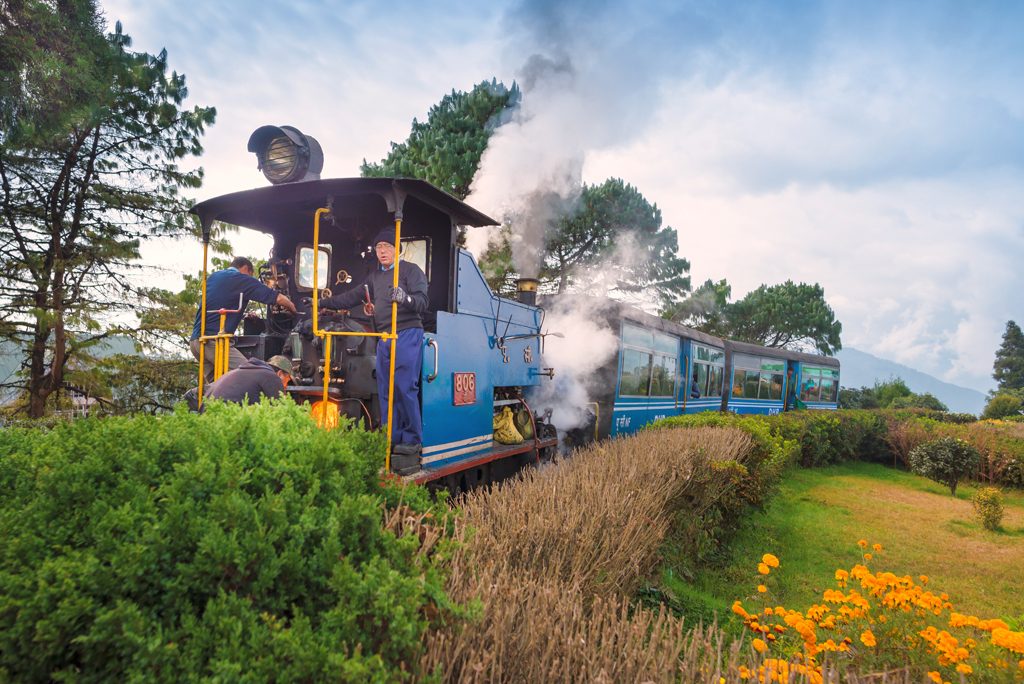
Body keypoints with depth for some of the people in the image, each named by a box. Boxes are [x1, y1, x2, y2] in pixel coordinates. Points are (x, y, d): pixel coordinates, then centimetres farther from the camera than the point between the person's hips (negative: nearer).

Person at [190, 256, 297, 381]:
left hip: (195, 340, 8)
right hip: (214, 341, -8)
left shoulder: (212, 277, 22)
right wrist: (294, 311, 15)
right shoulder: (243, 279, 0)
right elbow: (279, 298, -2)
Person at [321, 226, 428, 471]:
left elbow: (423, 302, -12)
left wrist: (406, 298, -31)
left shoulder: (411, 270, 0)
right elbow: (351, 297, 28)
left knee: (405, 387, -12)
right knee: (386, 391, 6)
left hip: (407, 334, -7)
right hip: (384, 338, 7)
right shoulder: (374, 277, 23)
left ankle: (412, 442, -6)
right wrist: (324, 303, 26)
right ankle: (391, 440, 13)